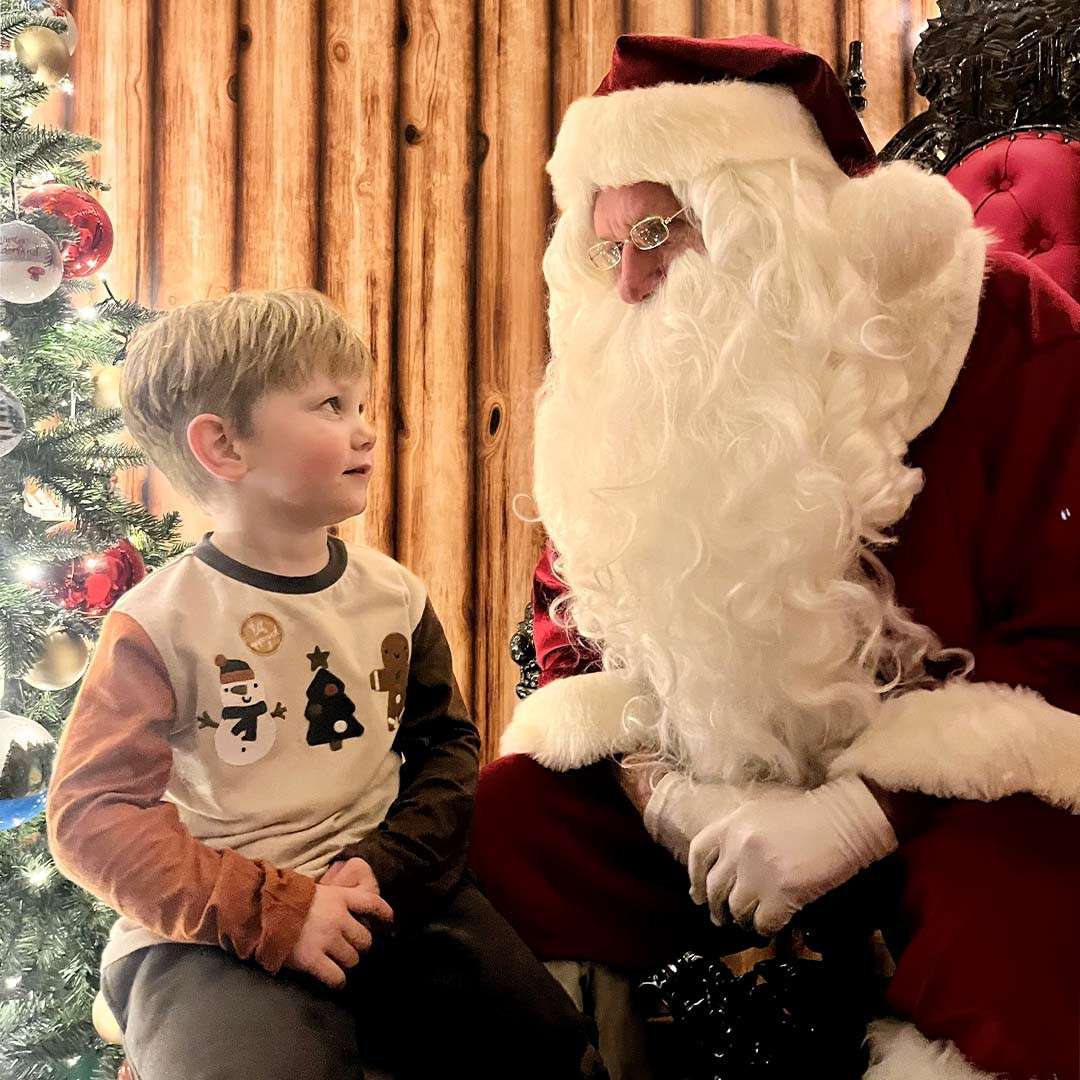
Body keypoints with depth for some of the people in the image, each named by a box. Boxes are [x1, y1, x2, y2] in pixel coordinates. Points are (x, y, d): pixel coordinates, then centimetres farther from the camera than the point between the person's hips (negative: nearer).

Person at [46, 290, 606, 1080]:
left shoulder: (396, 594, 5)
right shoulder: (160, 622, -9)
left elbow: (447, 745, 11)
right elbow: (92, 812, -12)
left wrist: (386, 868, -8)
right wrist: (273, 912, -20)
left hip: (392, 900, 4)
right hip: (214, 936, -4)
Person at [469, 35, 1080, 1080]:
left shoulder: (995, 324, -13)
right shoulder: (619, 382, 2)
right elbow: (571, 621, 9)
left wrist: (862, 814, -25)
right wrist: (650, 781, -11)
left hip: (942, 795, -4)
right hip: (706, 788, 4)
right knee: (512, 816, -14)